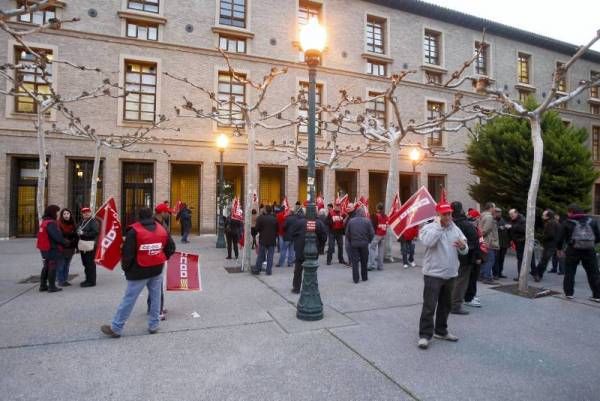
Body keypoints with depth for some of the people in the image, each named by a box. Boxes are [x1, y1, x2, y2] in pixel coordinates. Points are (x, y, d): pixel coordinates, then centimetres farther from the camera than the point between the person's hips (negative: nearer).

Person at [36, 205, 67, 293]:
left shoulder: (43, 222, 11)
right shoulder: (51, 223, -20)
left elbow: (44, 235, 16)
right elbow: (57, 236, -25)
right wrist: (65, 242, -9)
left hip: (44, 249, 10)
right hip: (53, 249, -10)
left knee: (46, 267, 19)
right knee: (53, 268, -1)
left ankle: (43, 285, 26)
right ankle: (52, 286, 4)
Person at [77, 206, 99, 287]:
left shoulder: (94, 221, -9)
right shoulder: (82, 221, 17)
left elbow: (95, 232, -20)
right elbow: (78, 230, 26)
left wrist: (84, 233, -17)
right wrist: (78, 232, 2)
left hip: (90, 245, -9)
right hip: (82, 245, 9)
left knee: (90, 264, -5)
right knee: (85, 263, 15)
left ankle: (91, 281, 2)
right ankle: (88, 279, 27)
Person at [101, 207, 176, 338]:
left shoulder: (134, 231, -12)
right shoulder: (162, 229, 3)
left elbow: (128, 253, -13)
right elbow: (171, 248, 9)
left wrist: (125, 267, 4)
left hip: (139, 271, -4)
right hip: (157, 269, 4)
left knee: (129, 299, 4)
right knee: (155, 297, 13)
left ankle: (115, 328, 15)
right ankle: (153, 325, 22)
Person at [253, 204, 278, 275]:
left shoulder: (260, 218, -10)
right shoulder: (274, 219, -1)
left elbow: (257, 228, -7)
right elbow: (277, 229, 6)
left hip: (263, 240, -1)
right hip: (272, 240, 1)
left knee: (260, 256, 9)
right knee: (270, 256, 6)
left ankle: (257, 270, 15)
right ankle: (268, 271, 8)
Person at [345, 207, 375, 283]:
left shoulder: (351, 221, -2)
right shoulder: (367, 221, -5)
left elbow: (347, 233, 0)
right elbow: (372, 233, -6)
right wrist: (368, 241, 10)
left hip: (353, 243, 0)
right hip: (364, 244, 0)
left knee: (354, 261, 6)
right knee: (364, 261, 14)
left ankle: (355, 279, 7)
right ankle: (364, 277, 24)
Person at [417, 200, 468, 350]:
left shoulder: (455, 229, 8)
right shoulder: (429, 227, -9)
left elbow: (465, 250, 9)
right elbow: (428, 242, -31)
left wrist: (462, 246, -15)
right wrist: (438, 225, -23)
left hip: (450, 274, 6)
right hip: (433, 274, -6)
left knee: (445, 305, 18)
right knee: (429, 306, -4)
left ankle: (441, 331, 33)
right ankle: (425, 335, 5)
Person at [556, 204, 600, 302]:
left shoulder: (567, 223, -2)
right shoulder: (592, 221, 9)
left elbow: (560, 238, -2)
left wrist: (559, 248, 13)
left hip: (573, 250, -3)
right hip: (589, 250, 3)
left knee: (569, 272, 8)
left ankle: (569, 293, 9)